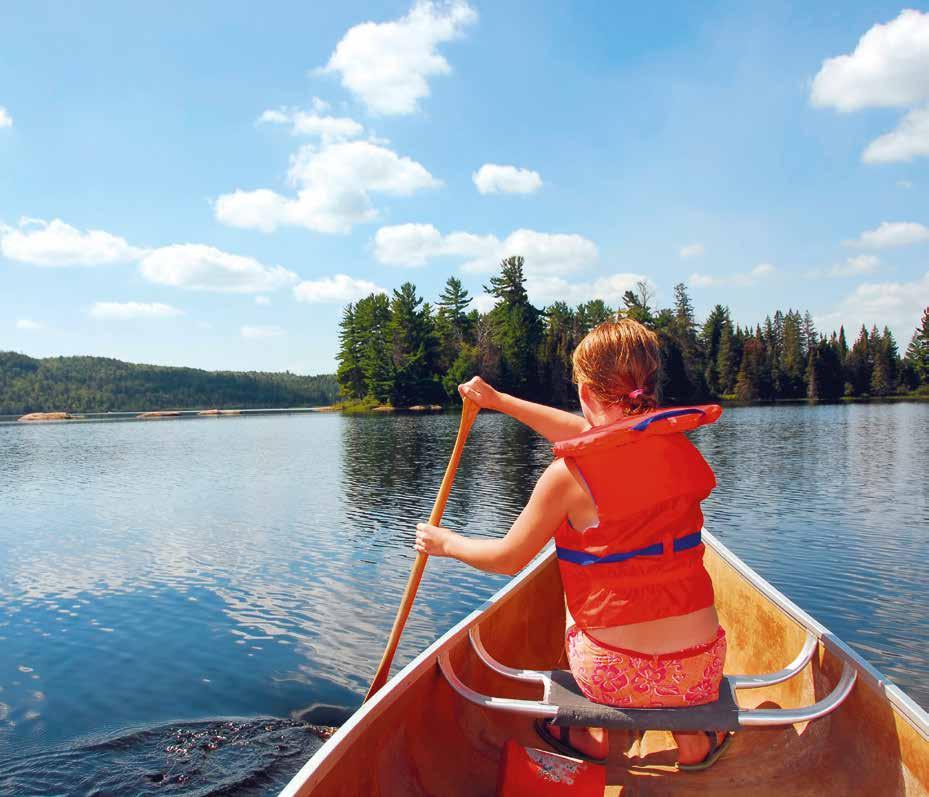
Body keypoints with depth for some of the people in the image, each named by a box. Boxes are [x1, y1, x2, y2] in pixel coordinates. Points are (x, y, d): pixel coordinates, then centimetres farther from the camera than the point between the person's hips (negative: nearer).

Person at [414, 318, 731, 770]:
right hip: (699, 672, 4)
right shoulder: (679, 447, -2)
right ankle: (693, 740, 36)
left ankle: (594, 738, 36)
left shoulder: (569, 475, -19)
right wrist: (498, 401, 22)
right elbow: (590, 435, 14)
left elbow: (508, 559, -5)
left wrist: (445, 542, 15)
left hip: (612, 676, -3)